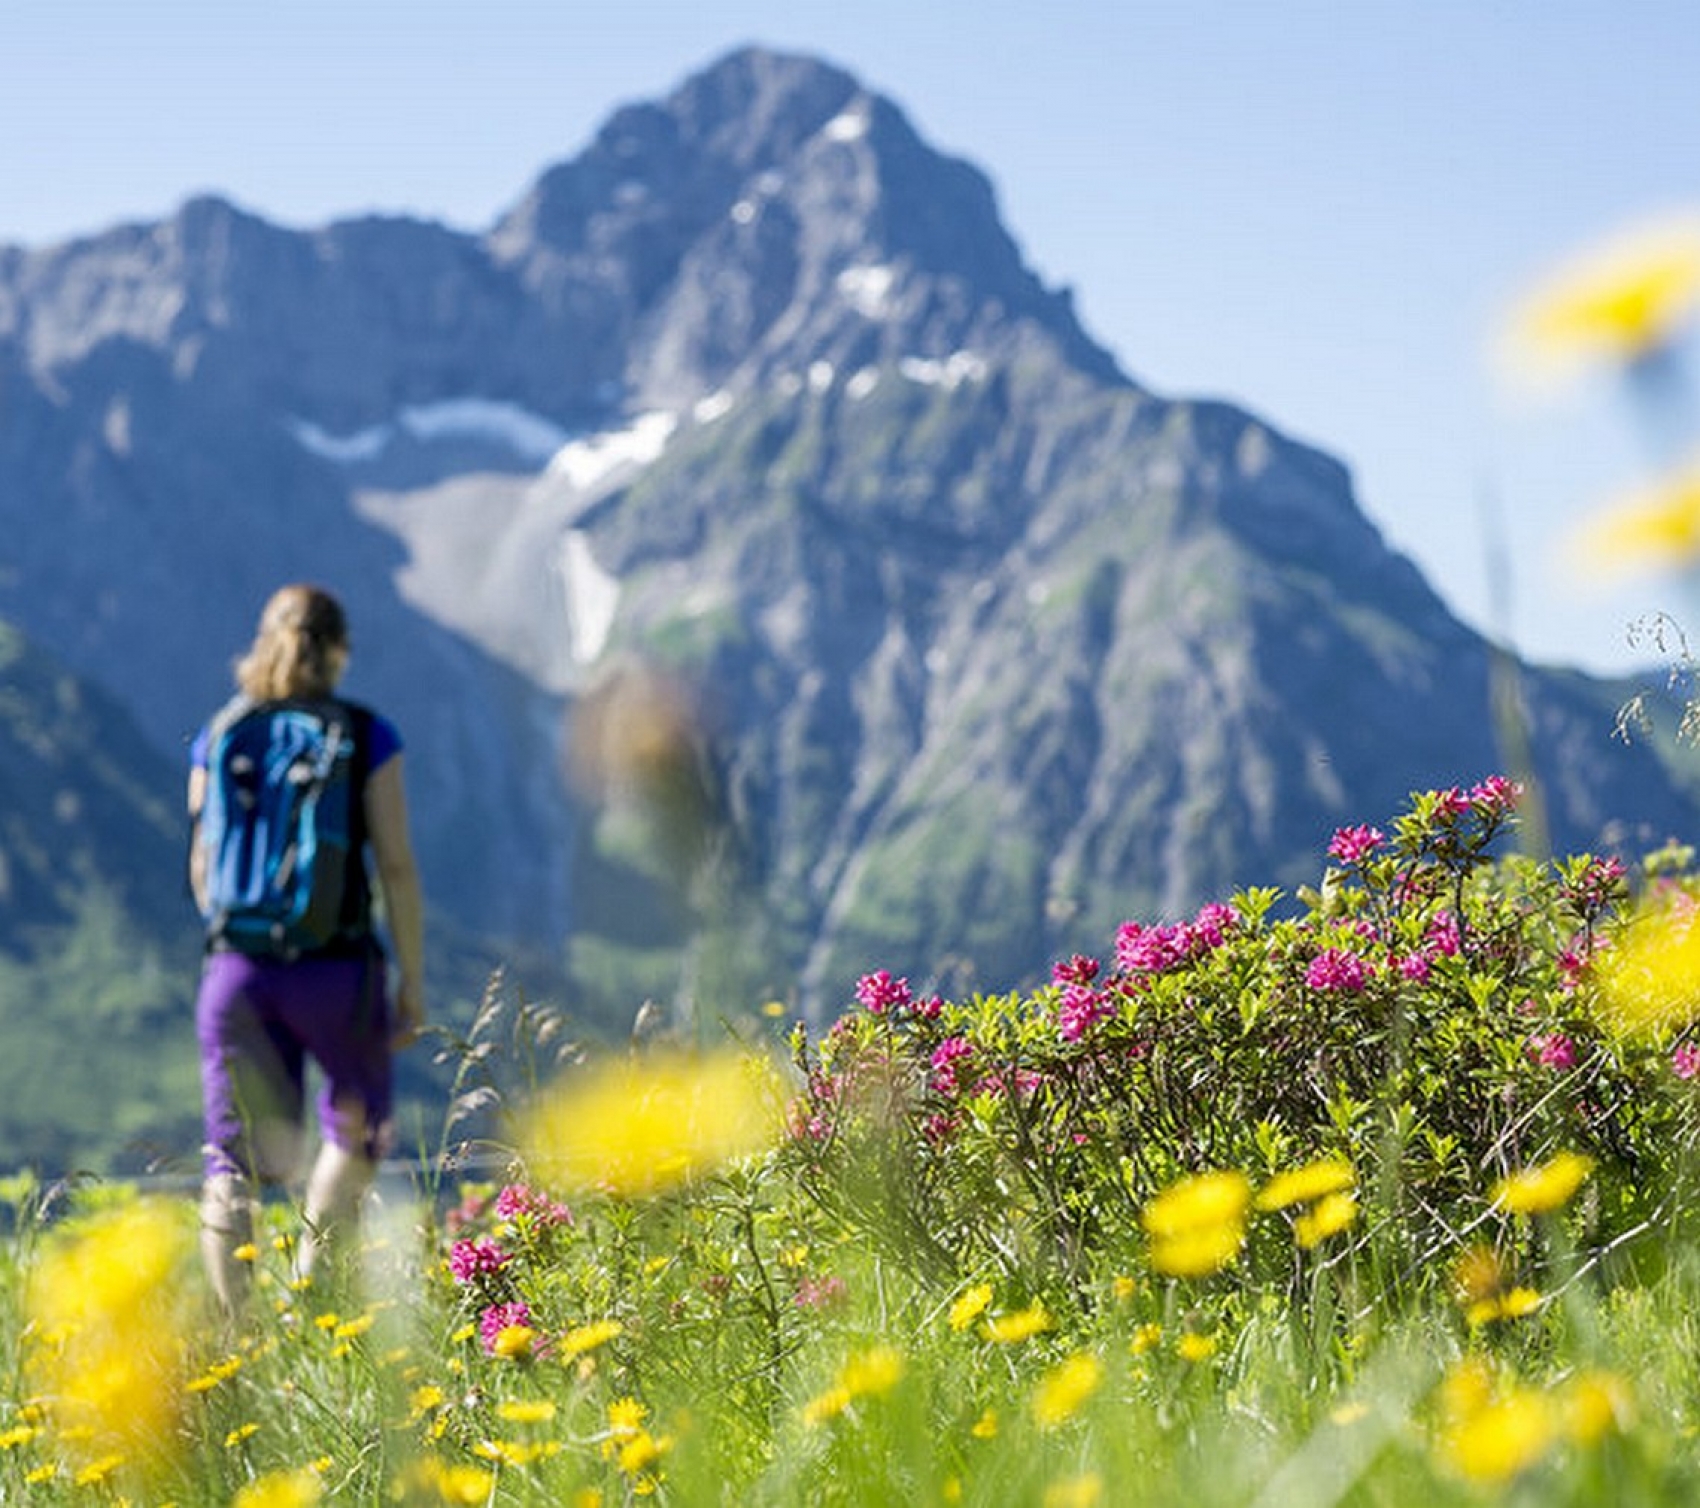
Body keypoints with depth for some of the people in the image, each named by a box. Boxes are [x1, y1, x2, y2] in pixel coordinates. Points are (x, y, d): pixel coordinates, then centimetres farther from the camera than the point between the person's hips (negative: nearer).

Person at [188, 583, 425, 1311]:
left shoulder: (217, 739, 6)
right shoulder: (367, 736, -2)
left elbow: (203, 869, 11)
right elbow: (396, 865, -6)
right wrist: (412, 982, 1)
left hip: (238, 971, 2)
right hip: (337, 970, -2)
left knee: (236, 1162, 6)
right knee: (356, 1128, 24)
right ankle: (308, 1282, 11)